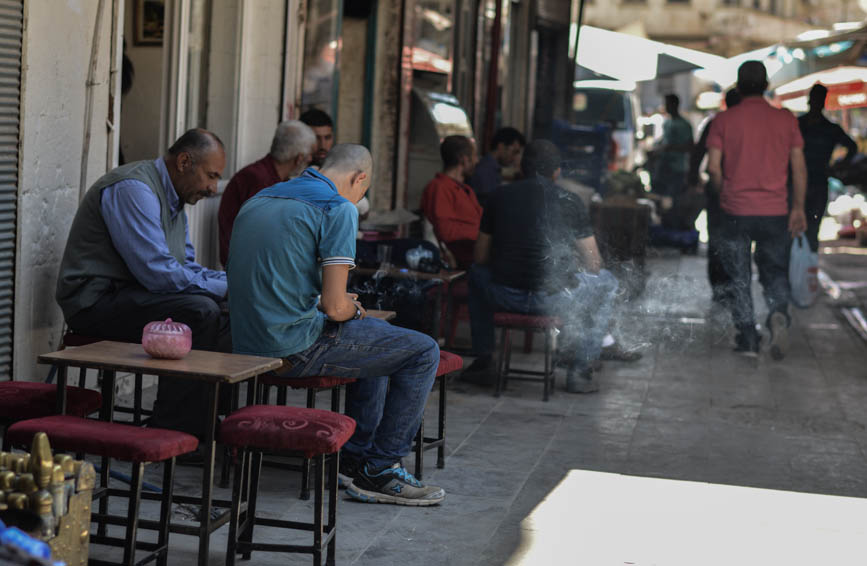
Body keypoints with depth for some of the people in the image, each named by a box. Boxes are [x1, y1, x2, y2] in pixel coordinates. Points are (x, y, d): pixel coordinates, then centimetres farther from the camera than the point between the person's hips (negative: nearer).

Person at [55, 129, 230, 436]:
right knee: (199, 312, -27)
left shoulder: (172, 197, 14)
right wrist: (224, 287, -17)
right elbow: (158, 273, -26)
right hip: (96, 302, -10)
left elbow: (187, 266, 18)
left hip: (127, 295, 10)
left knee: (227, 317, -1)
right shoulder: (134, 189, -19)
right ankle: (171, 430, -22)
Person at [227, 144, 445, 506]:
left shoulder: (257, 201, 15)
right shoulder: (339, 209, -10)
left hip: (247, 344, 9)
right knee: (423, 352, 2)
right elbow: (335, 306, -17)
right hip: (294, 348, -9)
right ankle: (379, 471, 5)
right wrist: (352, 308, 7)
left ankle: (356, 455, 30)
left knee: (376, 334, 31)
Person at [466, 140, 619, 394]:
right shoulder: (570, 202, -1)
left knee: (478, 272, 37)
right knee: (605, 282, 27)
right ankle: (580, 372, 22)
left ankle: (482, 355, 37)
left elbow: (481, 256, 13)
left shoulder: (500, 195, 6)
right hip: (554, 300, -3)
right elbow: (593, 265, 3)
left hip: (504, 296, 3)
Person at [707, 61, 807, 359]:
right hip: (775, 212, 1)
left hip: (736, 211, -1)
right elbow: (799, 167, 1)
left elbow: (714, 167, -7)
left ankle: (747, 338, 10)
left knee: (740, 278, 11)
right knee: (775, 272, 14)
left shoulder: (723, 120, -2)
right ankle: (778, 313, -14)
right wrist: (798, 207, 8)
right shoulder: (786, 119, 1)